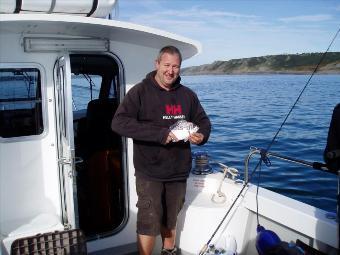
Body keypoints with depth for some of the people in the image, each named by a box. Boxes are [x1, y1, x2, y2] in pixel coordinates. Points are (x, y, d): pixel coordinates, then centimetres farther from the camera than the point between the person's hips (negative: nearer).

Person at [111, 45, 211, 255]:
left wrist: (202, 135, -12)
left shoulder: (188, 95, 5)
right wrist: (160, 133, -27)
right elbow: (119, 122, -21)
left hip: (179, 171, 5)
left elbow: (204, 121, 14)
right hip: (149, 172, -4)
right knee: (149, 222, -3)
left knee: (171, 219, 21)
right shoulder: (140, 92, -10)